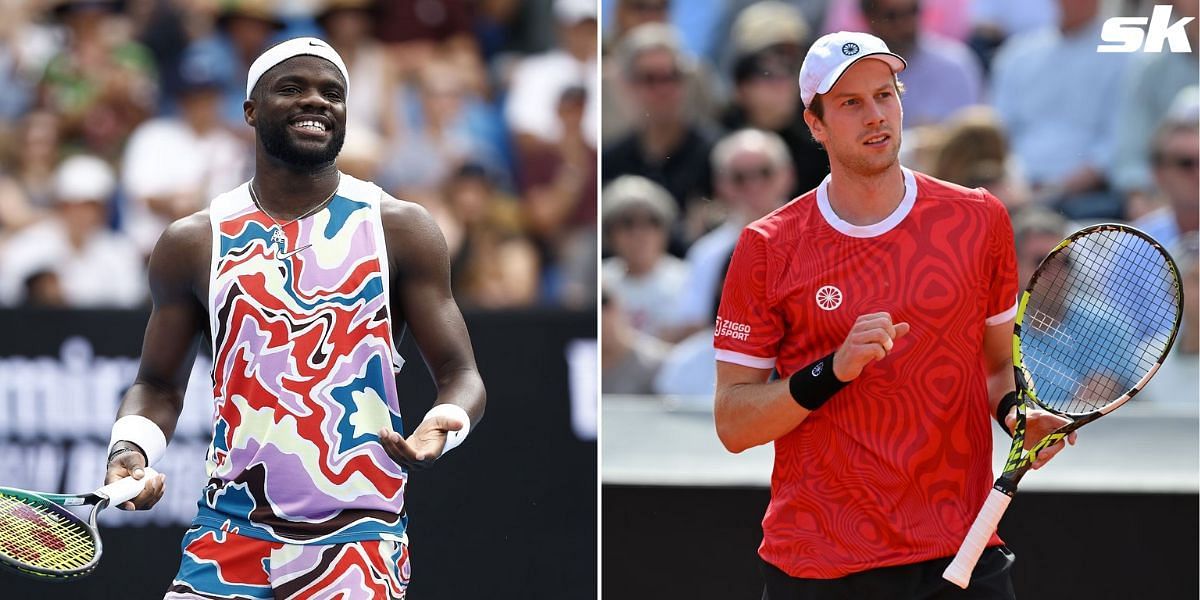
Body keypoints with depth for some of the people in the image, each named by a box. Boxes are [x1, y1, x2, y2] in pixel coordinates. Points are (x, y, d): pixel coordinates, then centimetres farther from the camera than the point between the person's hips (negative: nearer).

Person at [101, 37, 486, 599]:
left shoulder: (398, 228, 3)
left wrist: (442, 426, -21)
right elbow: (158, 385, 15)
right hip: (230, 536, 2)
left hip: (358, 531, -2)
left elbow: (460, 374, 2)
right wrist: (131, 448, -6)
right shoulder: (192, 243, 7)